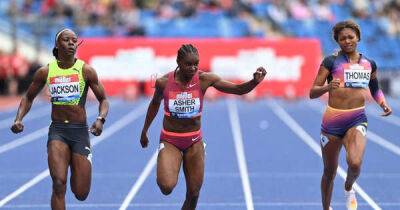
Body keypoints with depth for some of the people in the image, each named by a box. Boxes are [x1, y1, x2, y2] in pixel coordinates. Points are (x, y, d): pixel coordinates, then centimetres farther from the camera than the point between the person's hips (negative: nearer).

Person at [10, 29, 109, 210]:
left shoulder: (86, 70, -2)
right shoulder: (45, 72, 2)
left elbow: (103, 100, 5)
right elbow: (28, 97, 16)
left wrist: (100, 119, -15)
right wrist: (18, 119, -1)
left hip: (80, 132, 0)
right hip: (57, 131, 0)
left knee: (81, 194, 4)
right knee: (59, 184, -20)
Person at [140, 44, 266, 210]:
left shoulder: (205, 79, -10)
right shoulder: (164, 82, -11)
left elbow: (238, 89, -10)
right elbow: (155, 104, 9)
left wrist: (255, 81, -31)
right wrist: (144, 131, 21)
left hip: (194, 142, 2)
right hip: (169, 141, -2)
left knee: (193, 195, 5)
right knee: (166, 187, -24)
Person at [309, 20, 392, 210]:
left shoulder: (369, 64, 9)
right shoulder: (331, 61, -2)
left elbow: (375, 89, 27)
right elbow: (312, 93, -5)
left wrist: (383, 103, 7)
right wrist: (328, 87, -25)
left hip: (357, 120, 1)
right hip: (332, 121, -1)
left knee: (355, 163, -25)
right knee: (329, 172, 9)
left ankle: (348, 189, 9)